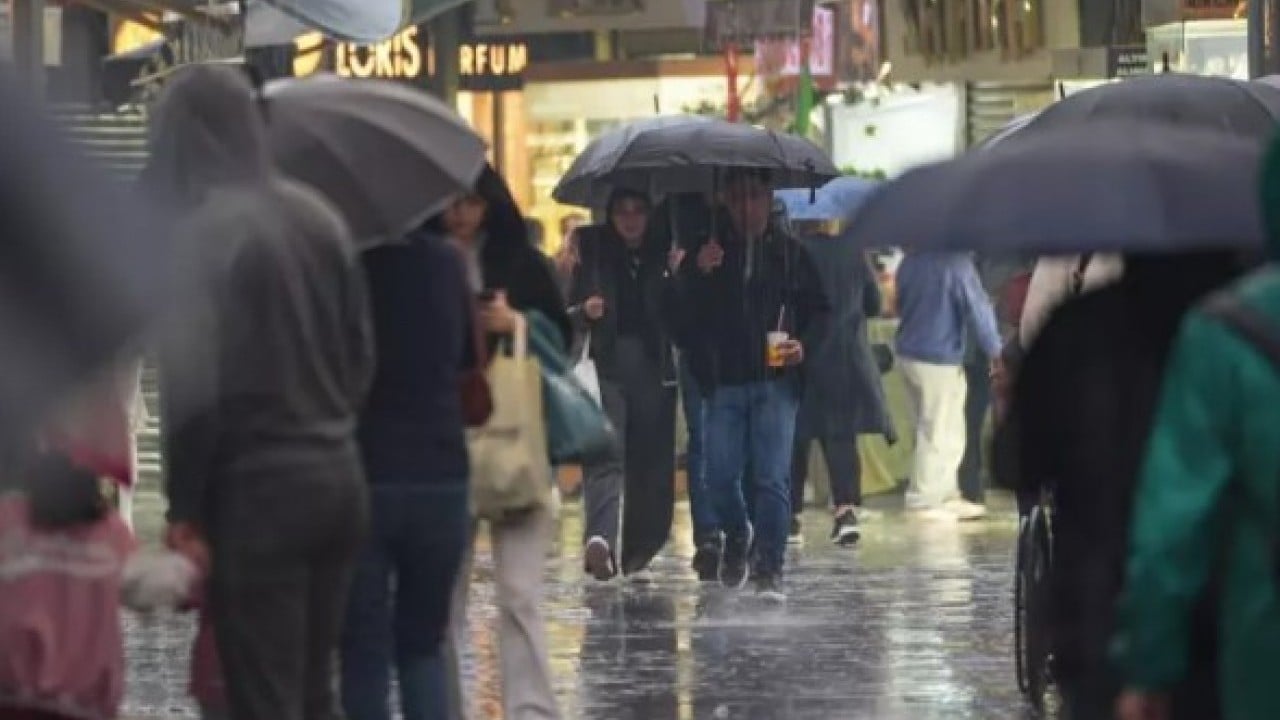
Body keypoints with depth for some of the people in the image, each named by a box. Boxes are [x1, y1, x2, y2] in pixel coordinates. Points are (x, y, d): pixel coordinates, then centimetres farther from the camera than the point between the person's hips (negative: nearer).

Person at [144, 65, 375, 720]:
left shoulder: (202, 231, -13)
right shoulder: (318, 215, 10)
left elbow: (193, 387, -17)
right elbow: (360, 353, 14)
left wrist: (183, 508, -10)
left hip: (258, 487, -7)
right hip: (338, 475, 7)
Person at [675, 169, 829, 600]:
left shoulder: (790, 254, 7)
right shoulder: (711, 252, 7)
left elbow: (818, 309, 12)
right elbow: (682, 310, 1)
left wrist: (804, 344, -7)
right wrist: (699, 273, -17)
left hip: (775, 381, -1)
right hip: (724, 382, 1)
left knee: (773, 478, -8)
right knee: (720, 475, 1)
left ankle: (769, 568, -3)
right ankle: (737, 536, 31)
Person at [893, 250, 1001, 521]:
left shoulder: (910, 261, 4)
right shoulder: (956, 263, -17)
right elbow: (977, 308, -14)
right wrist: (994, 350, -4)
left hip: (910, 354, 8)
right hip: (940, 359, -8)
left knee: (948, 432, 17)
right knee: (938, 435, 2)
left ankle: (948, 497, 21)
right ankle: (923, 502, 5)